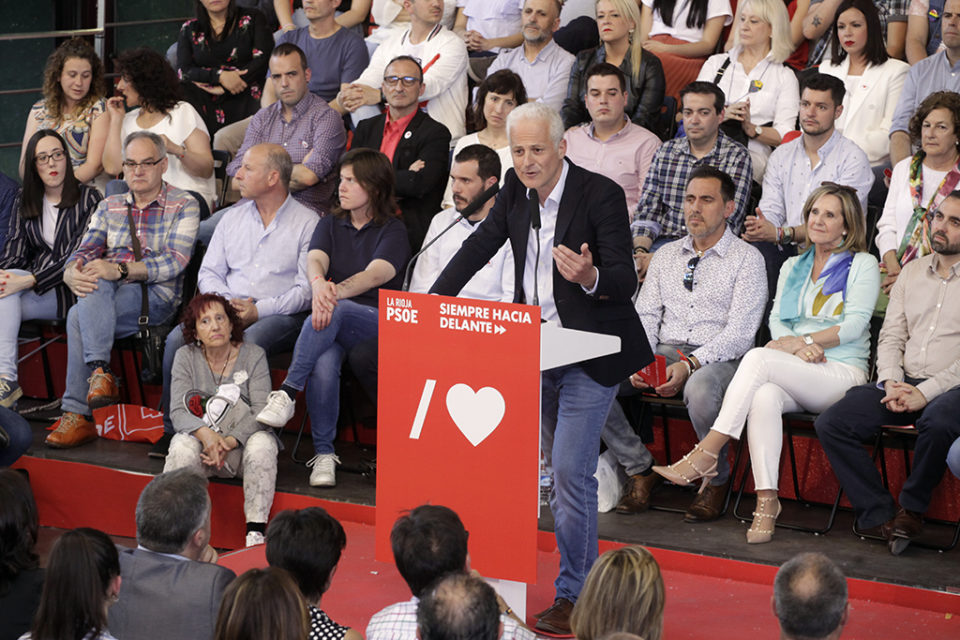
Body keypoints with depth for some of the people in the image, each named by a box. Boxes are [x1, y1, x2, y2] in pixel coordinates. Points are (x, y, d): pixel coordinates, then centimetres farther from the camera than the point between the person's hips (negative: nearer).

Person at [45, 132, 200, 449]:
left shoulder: (183, 206, 6)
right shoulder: (109, 207, 21)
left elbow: (174, 262, -8)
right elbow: (84, 253, 10)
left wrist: (119, 270, -22)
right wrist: (73, 273, -17)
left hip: (156, 297, -4)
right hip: (105, 299, 4)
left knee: (79, 316, -31)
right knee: (91, 280, -33)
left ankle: (76, 414, -35)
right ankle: (100, 370, -37)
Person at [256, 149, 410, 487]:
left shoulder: (393, 231, 5)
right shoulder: (330, 225, 18)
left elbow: (376, 274, -15)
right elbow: (315, 260, -2)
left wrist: (335, 292, -34)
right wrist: (319, 284, -29)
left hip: (375, 321, -3)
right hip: (332, 322, 3)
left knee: (332, 312, -38)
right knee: (324, 363, -33)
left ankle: (287, 394, -39)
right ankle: (323, 454, -28)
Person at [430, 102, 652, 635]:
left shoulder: (600, 195, -15)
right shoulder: (516, 189, 3)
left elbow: (626, 283, -17)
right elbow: (481, 246, 15)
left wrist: (590, 277, -38)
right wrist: (431, 303, 8)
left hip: (591, 352, -7)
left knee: (570, 470, -11)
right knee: (566, 468, 15)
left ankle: (572, 594, -3)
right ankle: (585, 571, 27)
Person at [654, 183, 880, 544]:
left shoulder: (863, 265, 8)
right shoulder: (793, 267, 25)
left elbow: (854, 325, -5)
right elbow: (777, 321, 13)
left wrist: (798, 341, -12)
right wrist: (797, 347, -10)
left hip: (842, 373, -4)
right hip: (792, 378, 4)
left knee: (758, 358, -32)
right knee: (765, 395, -35)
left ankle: (706, 455, -34)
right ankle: (766, 500, -39)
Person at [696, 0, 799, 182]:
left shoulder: (784, 76, 12)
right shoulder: (716, 63, 20)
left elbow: (784, 136, 4)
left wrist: (752, 129, -14)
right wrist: (722, 114, -11)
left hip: (754, 154, -1)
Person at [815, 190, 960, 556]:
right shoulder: (912, 272, 18)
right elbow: (891, 337, 15)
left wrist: (926, 392, -17)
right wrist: (891, 383, -4)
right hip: (903, 382, 5)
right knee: (831, 424, -17)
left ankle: (912, 508, -15)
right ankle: (882, 515, -15)